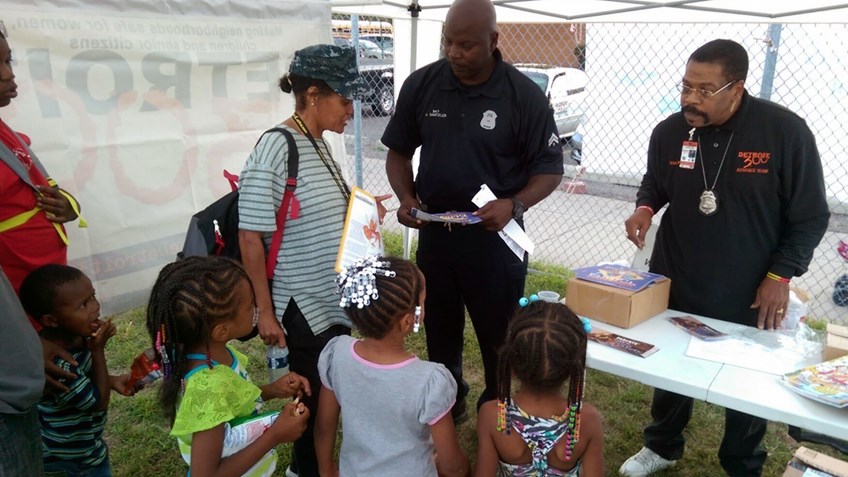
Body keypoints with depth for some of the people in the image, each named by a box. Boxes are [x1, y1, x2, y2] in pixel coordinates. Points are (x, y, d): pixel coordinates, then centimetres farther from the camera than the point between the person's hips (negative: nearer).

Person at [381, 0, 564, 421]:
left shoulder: (524, 95, -12)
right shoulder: (420, 84, -4)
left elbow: (550, 168, -6)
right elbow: (398, 151, 6)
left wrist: (514, 204, -25)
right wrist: (406, 198, -12)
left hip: (495, 237, -3)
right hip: (434, 232, 3)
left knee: (499, 335, 12)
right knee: (440, 331, 20)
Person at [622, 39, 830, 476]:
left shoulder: (785, 131, -16)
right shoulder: (669, 132, -7)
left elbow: (810, 216, -9)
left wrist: (780, 275, -13)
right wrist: (645, 208, -10)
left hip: (748, 295, -2)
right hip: (674, 285, 3)